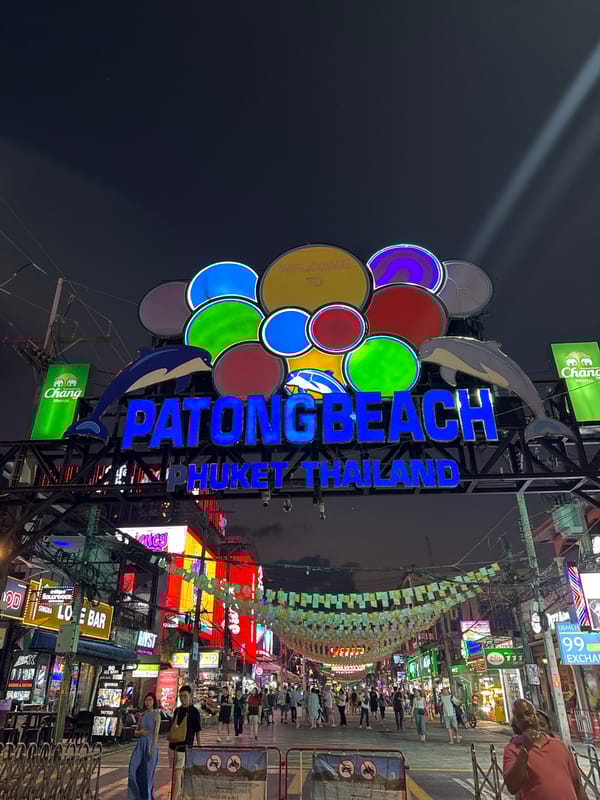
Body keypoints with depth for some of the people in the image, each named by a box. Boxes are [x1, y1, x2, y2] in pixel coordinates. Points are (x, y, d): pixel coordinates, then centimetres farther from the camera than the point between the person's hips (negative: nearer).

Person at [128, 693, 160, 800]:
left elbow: (156, 733, -11)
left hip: (151, 745, -4)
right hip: (140, 745, 4)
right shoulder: (142, 715, 10)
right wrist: (140, 732, -9)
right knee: (134, 767, -10)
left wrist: (152, 749, -19)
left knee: (147, 772, -2)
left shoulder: (157, 715, -6)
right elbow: (135, 732, 14)